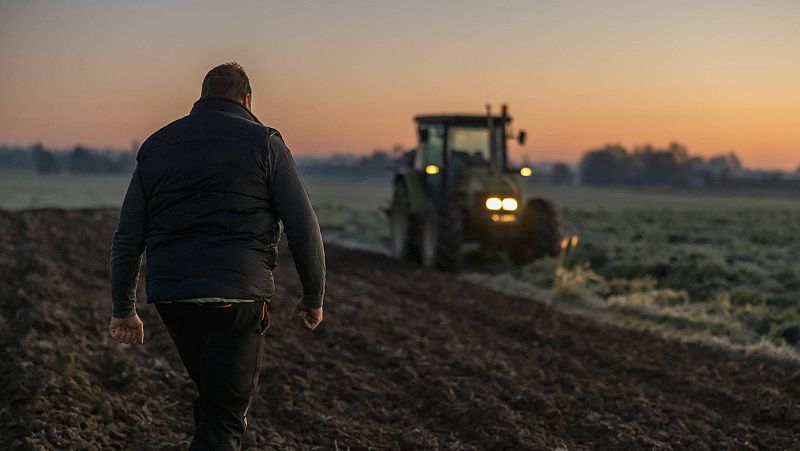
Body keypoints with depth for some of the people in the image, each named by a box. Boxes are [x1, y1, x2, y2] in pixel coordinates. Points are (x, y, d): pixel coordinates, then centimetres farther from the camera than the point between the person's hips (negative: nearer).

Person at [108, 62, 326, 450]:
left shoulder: (157, 145, 13)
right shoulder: (264, 142, 1)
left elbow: (127, 237, 12)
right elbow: (303, 228, -4)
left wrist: (123, 310, 18)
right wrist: (313, 298, 6)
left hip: (169, 295, 5)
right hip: (238, 297, -4)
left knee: (214, 396, 24)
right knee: (223, 419, 0)